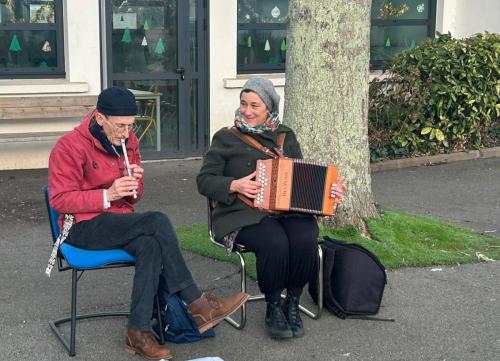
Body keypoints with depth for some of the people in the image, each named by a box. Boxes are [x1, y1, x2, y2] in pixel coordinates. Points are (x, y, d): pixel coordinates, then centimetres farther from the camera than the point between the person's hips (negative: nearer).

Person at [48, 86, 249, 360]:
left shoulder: (128, 141, 8)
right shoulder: (70, 146, -11)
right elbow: (60, 200, -14)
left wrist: (134, 184, -10)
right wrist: (108, 195, -24)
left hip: (119, 221, 6)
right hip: (83, 227, -6)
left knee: (150, 246, -31)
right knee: (158, 222, -28)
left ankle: (138, 332, -26)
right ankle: (197, 305, -21)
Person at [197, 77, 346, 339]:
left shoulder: (285, 136, 17)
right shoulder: (226, 138, 7)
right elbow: (204, 180, 4)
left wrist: (328, 189, 0)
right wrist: (234, 185, -14)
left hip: (288, 209, 3)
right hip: (244, 214, -3)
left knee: (305, 240, -30)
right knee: (275, 242, -35)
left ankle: (292, 304, -6)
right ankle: (273, 307, -10)